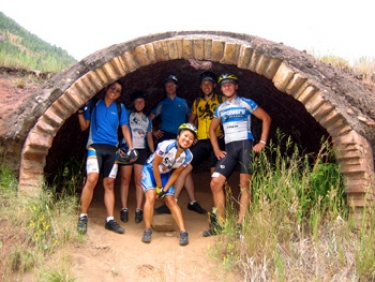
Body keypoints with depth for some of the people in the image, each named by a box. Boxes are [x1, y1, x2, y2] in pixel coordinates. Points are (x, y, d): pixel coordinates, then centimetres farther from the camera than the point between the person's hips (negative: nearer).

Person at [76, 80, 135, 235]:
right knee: (92, 178, -20)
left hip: (112, 149, 3)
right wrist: (80, 112, -7)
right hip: (95, 146, -3)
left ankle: (110, 219, 10)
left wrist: (131, 147, -1)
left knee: (109, 184, 5)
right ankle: (83, 216, -6)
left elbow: (125, 128, 10)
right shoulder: (94, 103, 8)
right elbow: (84, 126, 9)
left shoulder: (120, 108, 12)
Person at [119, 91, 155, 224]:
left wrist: (154, 153, 9)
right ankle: (124, 209, 2)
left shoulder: (148, 120, 17)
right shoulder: (127, 115, 7)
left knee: (139, 180, -1)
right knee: (125, 179, -2)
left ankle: (138, 210, 1)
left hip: (141, 151, 2)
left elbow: (149, 138, 17)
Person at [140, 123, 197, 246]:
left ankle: (183, 232, -7)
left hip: (165, 174, 3)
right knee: (151, 196, -21)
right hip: (150, 170, -3)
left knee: (170, 200, -7)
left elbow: (176, 174, -8)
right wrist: (159, 187, -14)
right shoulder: (166, 145, -33)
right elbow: (155, 165, -21)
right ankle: (147, 230, -10)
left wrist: (165, 189, -13)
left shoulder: (188, 156, -18)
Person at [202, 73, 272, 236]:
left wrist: (262, 142, -6)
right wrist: (216, 150, 11)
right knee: (215, 183, -6)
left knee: (245, 184, -8)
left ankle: (240, 224, -4)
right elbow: (212, 129, 24)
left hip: (245, 145, -4)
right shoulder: (220, 108, 17)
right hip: (229, 148, 4)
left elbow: (266, 118, 2)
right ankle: (220, 223, 3)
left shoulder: (246, 103, 4)